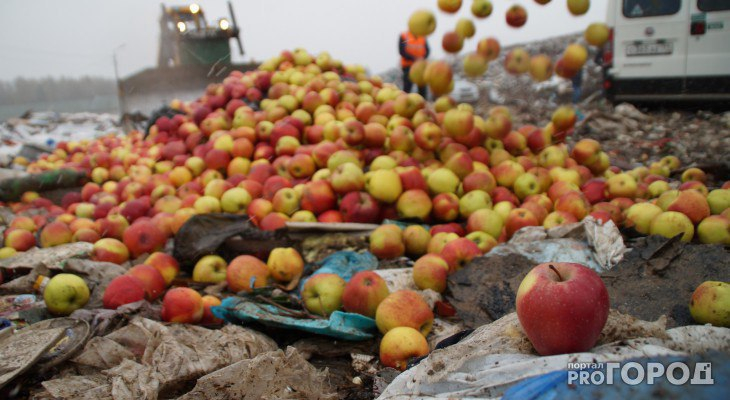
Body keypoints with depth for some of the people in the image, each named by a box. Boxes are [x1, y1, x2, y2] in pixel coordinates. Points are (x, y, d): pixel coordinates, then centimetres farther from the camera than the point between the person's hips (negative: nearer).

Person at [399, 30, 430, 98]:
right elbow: (402, 51, -11)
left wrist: (423, 58, -17)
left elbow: (427, 50, 4)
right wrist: (414, 59, -19)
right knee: (407, 87, -5)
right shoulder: (403, 36, -3)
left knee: (422, 87, 4)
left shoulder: (422, 37, 7)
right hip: (408, 66, -4)